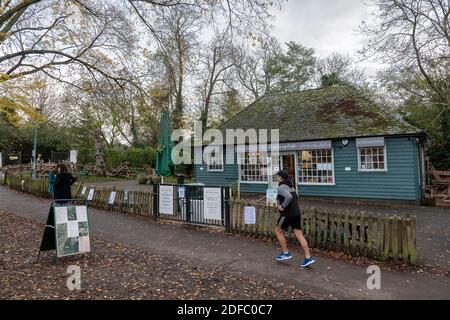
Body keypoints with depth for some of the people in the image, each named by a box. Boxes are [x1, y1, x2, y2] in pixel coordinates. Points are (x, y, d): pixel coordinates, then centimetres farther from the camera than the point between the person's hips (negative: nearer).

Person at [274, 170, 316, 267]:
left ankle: (285, 253, 16)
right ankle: (308, 258, 3)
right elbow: (296, 198, 26)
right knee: (299, 235, 6)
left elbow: (289, 197, -31)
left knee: (279, 232, 11)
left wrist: (282, 206, -19)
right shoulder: (290, 186, 15)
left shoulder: (281, 187, -14)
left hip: (287, 214, -8)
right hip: (296, 213, 8)